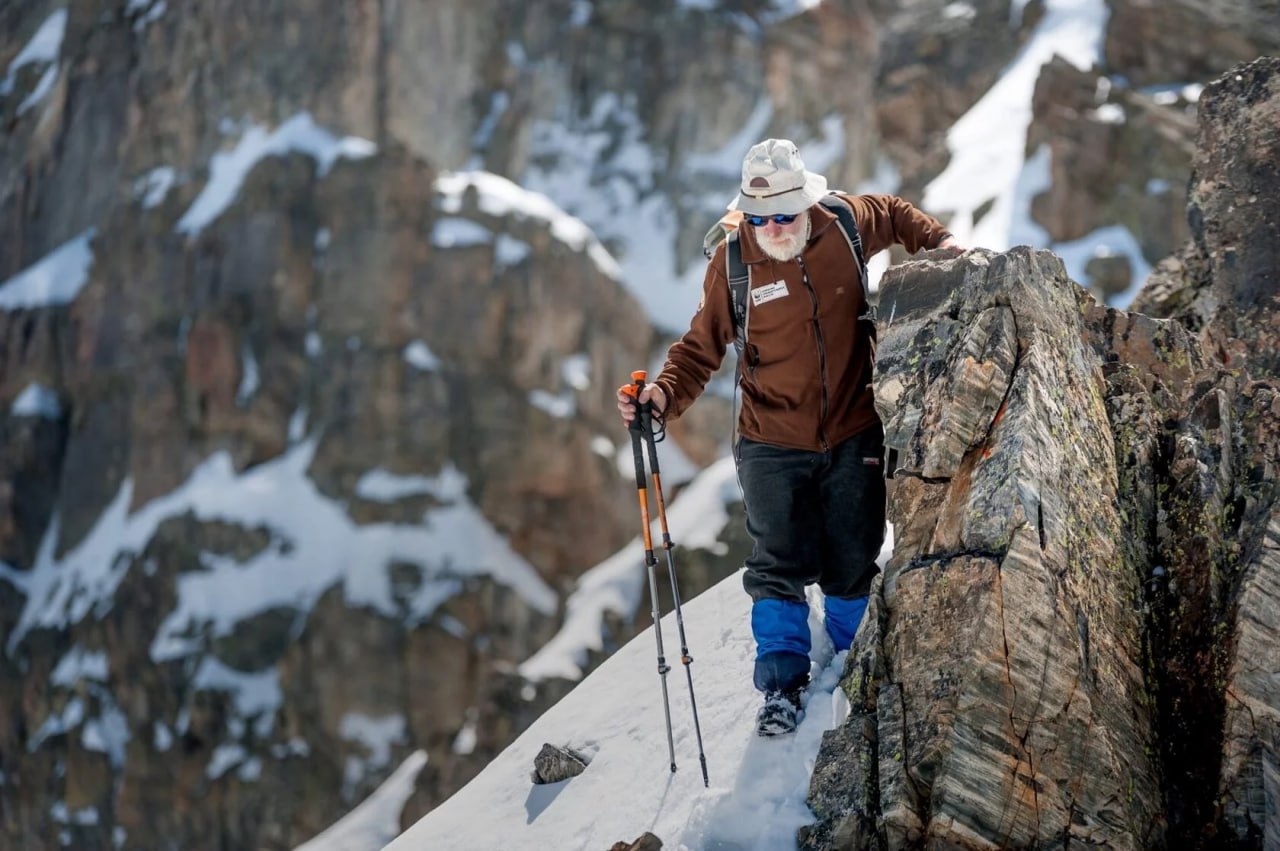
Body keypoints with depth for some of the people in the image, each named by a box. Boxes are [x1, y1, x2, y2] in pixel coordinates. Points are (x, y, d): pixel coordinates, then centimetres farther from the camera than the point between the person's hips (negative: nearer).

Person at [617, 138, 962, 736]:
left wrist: (938, 241, 2)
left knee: (851, 564, 12)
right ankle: (783, 683, 12)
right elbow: (702, 348, -7)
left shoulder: (849, 223, -7)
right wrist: (664, 394, -23)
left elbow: (897, 217, 17)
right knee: (777, 567, -4)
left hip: (854, 436, 2)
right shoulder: (731, 261, -12)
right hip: (772, 445, -2)